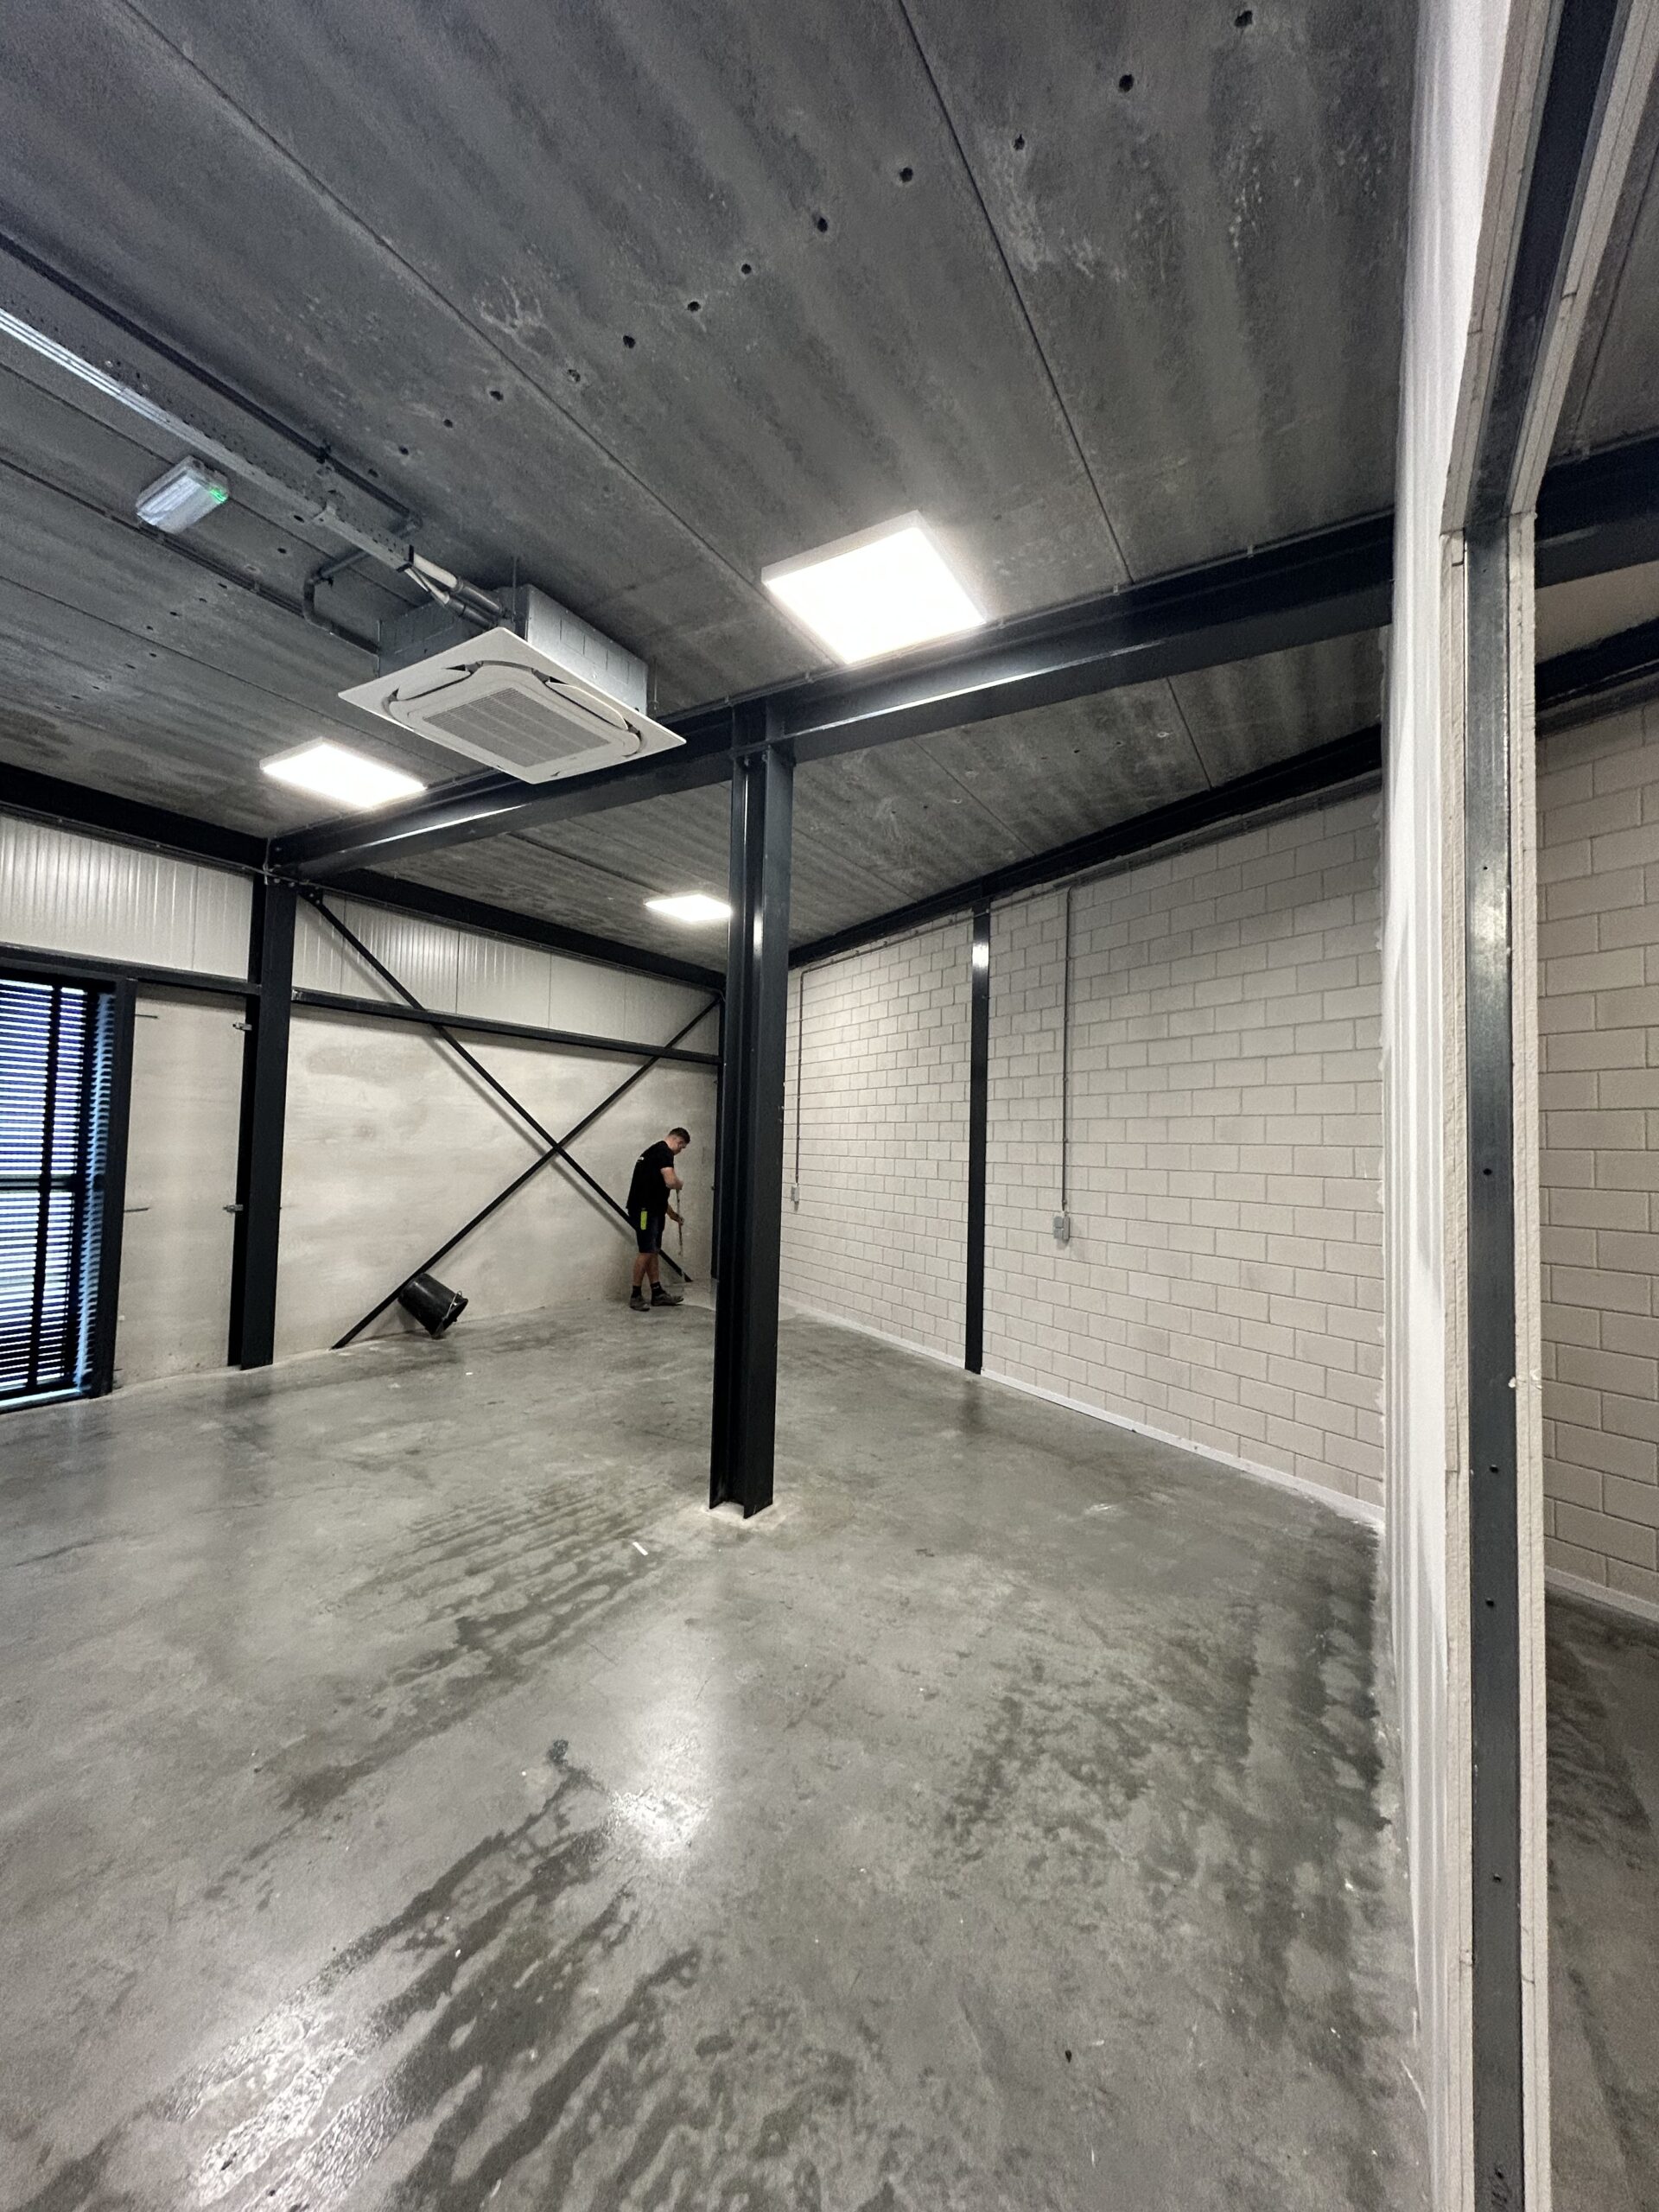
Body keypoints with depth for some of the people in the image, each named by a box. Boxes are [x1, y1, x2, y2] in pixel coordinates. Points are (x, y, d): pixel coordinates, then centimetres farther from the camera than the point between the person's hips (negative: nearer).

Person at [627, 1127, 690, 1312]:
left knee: (654, 1251, 13)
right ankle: (636, 1295, 3)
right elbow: (670, 1182, -24)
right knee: (646, 1252, -6)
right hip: (644, 1210, -11)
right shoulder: (664, 1151, -11)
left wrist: (671, 1213, 32)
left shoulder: (655, 1151, 22)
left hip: (652, 1209, 11)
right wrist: (680, 1184, 0)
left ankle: (657, 1293, 18)